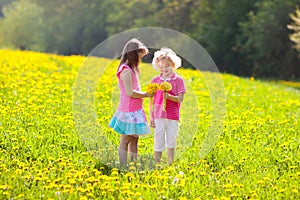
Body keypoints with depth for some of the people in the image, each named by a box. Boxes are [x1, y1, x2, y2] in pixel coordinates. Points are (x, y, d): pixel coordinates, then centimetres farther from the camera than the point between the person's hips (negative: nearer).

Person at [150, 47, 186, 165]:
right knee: (158, 143, 3)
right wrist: (151, 117, 3)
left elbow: (180, 99, -6)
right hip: (159, 116, 1)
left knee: (171, 143, 9)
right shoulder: (155, 80, 5)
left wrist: (169, 96, -24)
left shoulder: (178, 80, 0)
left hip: (173, 117, -1)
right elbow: (152, 101, 7)